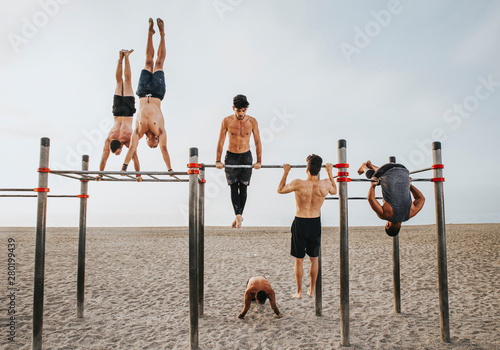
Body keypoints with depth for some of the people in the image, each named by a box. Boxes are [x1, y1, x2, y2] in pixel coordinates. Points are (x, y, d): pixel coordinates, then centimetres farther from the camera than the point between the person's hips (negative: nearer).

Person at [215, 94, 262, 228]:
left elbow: (258, 142, -2)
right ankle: (238, 215, -13)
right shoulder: (227, 121, -9)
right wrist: (218, 161, -4)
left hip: (246, 157, 0)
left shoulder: (252, 121, -8)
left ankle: (238, 215, 14)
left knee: (243, 188, 3)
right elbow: (221, 142, -3)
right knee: (234, 187, -8)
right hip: (231, 157, 0)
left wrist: (258, 161, -4)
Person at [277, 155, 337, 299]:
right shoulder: (326, 184, -11)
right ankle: (312, 290, 28)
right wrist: (330, 173, 21)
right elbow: (334, 191, 15)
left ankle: (299, 291, 20)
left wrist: (286, 172, 6)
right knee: (314, 259, 18)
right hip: (316, 223, 2)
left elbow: (280, 190, 0)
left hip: (300, 223, -2)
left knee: (299, 260, 11)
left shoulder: (298, 184, -19)